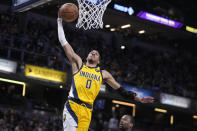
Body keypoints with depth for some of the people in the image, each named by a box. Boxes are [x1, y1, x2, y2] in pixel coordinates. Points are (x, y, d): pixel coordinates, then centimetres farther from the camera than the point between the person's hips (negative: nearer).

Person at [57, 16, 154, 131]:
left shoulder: (103, 74, 21)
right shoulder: (78, 64, 16)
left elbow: (121, 90, 24)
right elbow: (63, 42, 15)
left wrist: (140, 99, 19)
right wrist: (60, 20, 15)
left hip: (86, 110, 2)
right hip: (72, 105, -2)